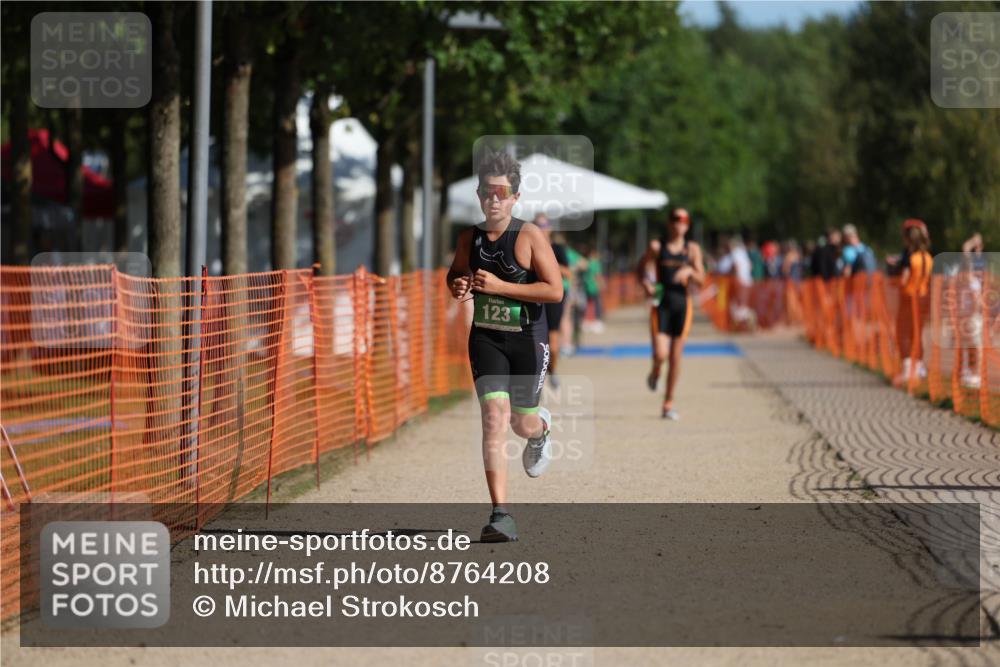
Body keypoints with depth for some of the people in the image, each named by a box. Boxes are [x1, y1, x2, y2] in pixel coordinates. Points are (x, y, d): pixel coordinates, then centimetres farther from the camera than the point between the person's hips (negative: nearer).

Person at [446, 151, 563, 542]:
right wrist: (457, 286, -6)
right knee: (494, 415, -14)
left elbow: (555, 291, -16)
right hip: (486, 338, 2)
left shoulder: (530, 236, -11)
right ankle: (500, 516, -17)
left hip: (528, 340, -2)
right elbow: (455, 275, 20)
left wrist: (500, 286, -22)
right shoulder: (470, 239, 2)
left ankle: (541, 429, 52)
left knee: (523, 424, 9)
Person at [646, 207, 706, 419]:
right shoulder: (657, 247, 2)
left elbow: (701, 279, 2)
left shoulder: (692, 249, 6)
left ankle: (668, 404, 14)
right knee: (660, 354, -15)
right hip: (661, 304, -2)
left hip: (682, 303, 2)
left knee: (675, 357, 4)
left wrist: (689, 271, -18)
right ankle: (655, 373, 22)